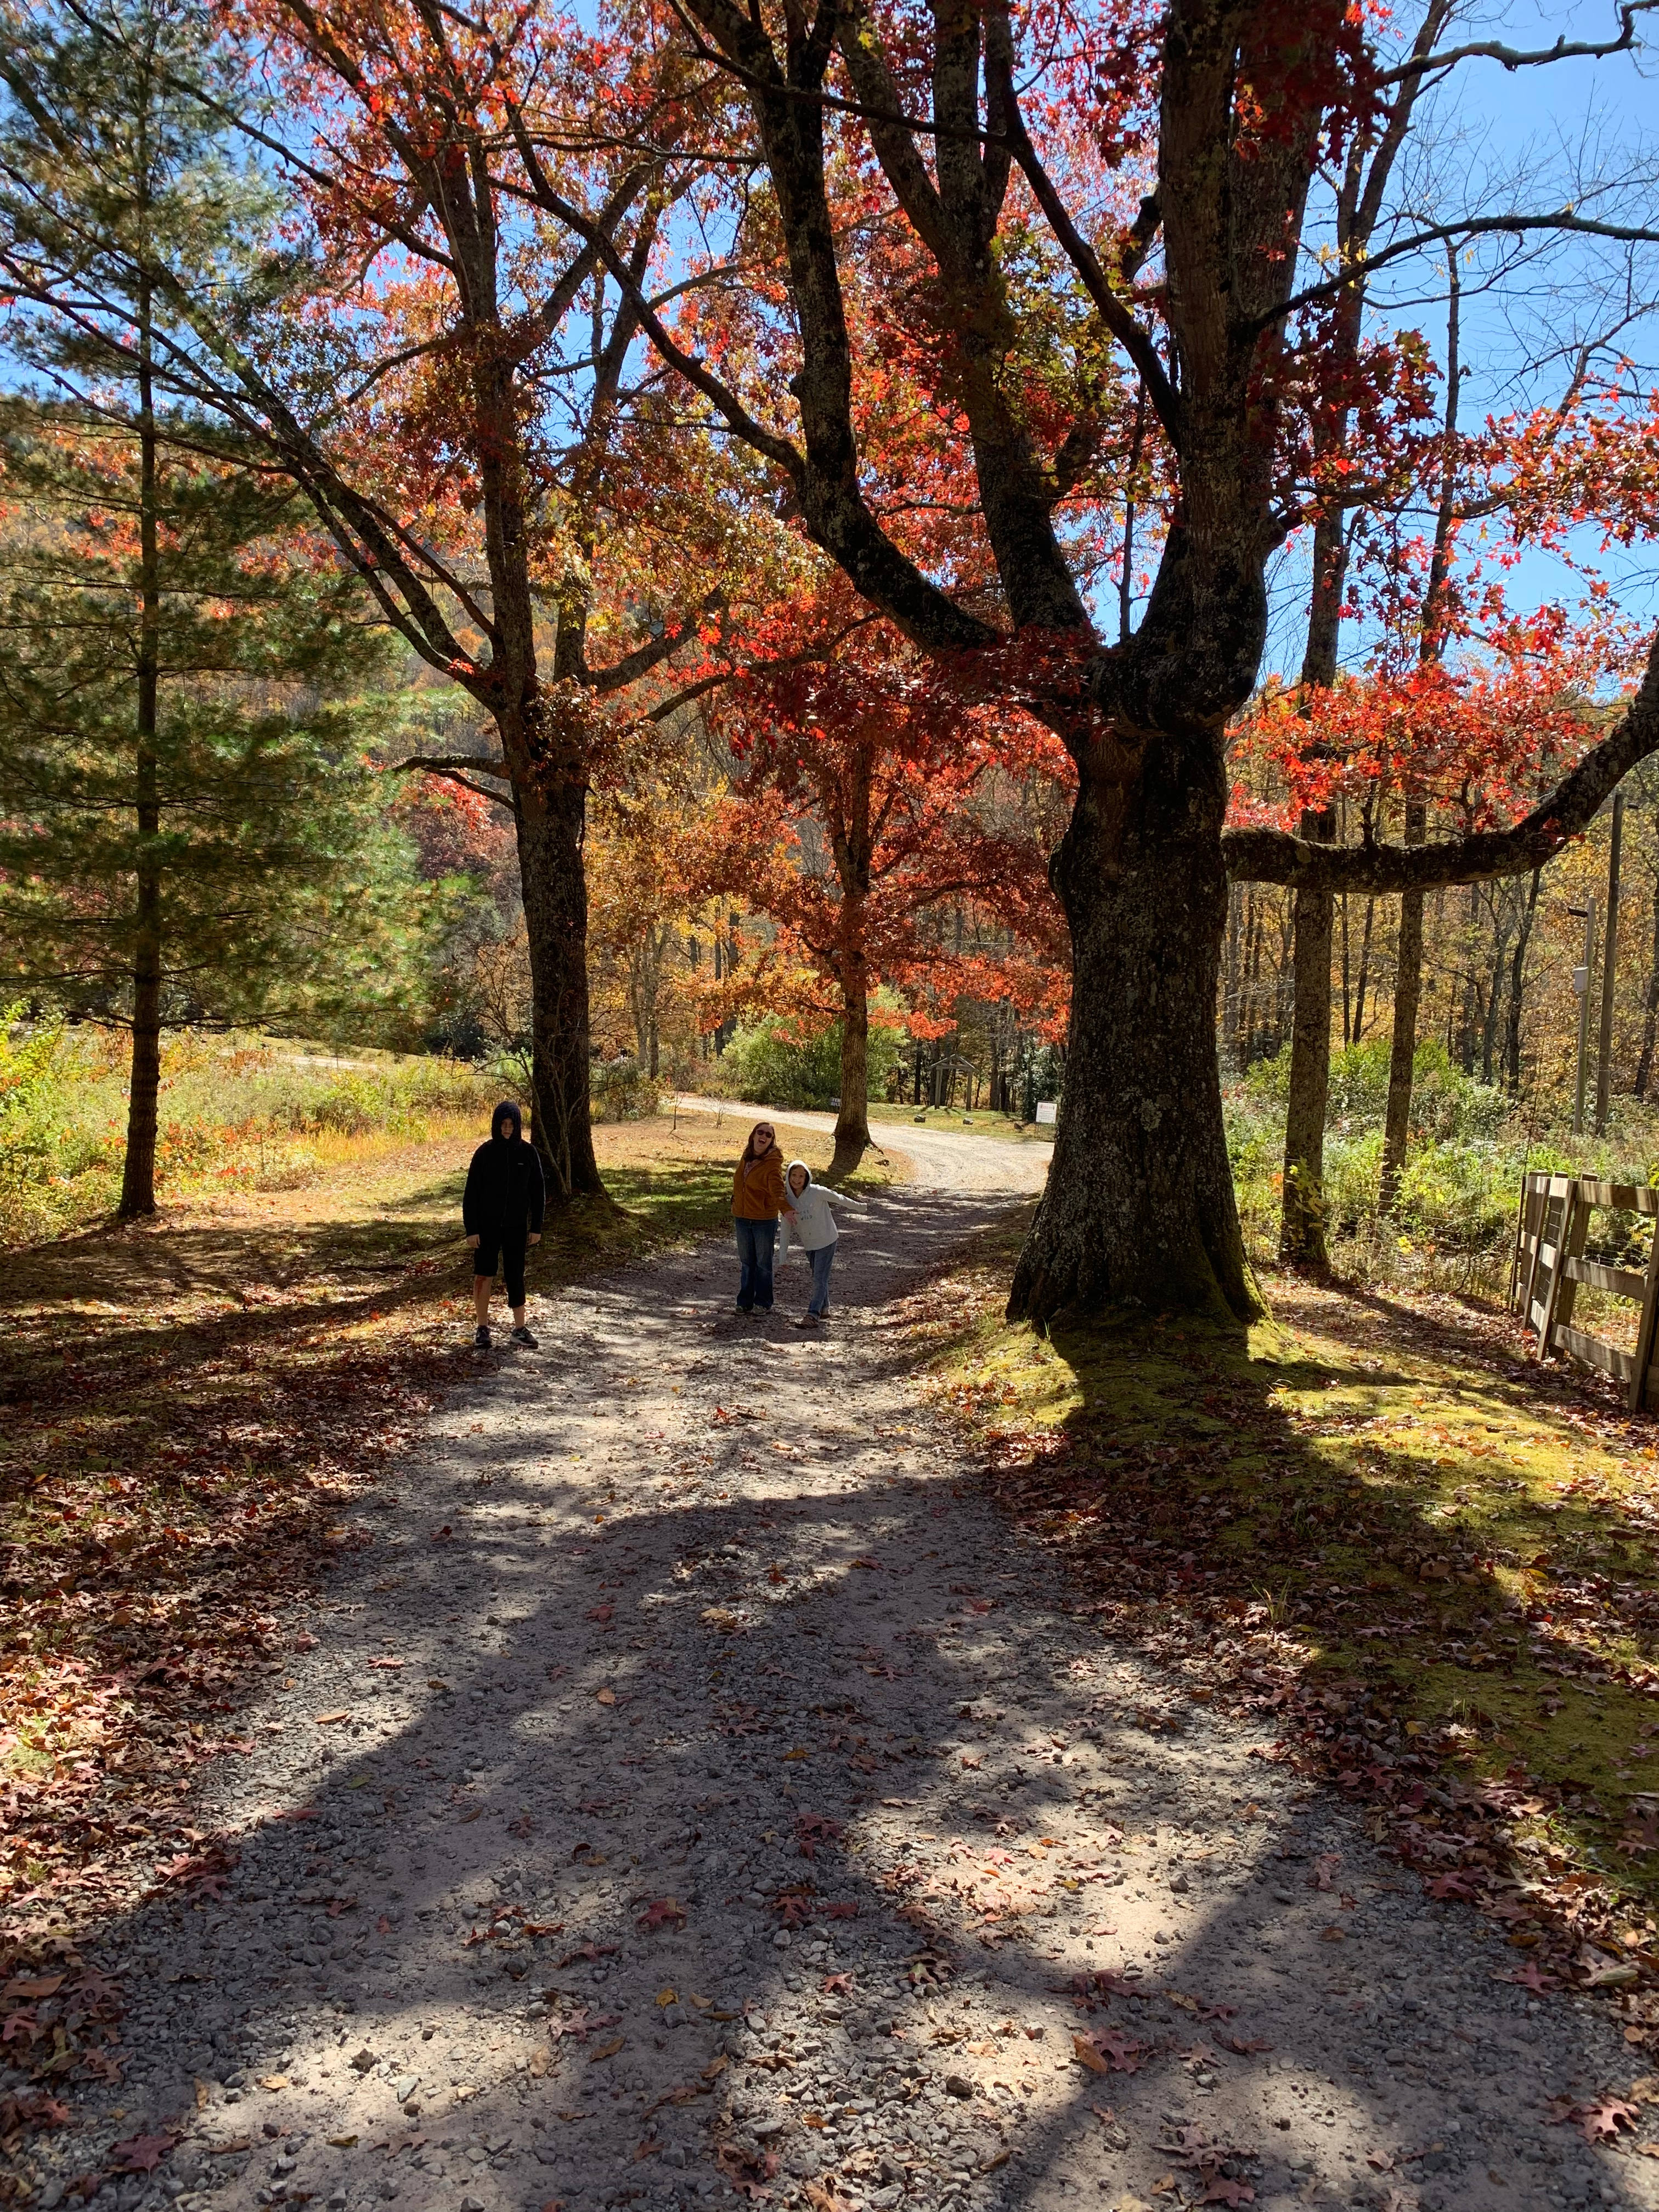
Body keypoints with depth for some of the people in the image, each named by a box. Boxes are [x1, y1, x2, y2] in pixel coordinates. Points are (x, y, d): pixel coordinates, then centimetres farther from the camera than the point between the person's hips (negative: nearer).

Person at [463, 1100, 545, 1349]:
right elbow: (471, 1193, -3)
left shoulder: (528, 1153, -1)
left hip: (516, 1226, 1)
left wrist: (536, 1227, 1)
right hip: (488, 1225, -1)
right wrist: (471, 1229, -7)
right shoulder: (484, 1153, -5)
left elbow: (538, 1191, 4)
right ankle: (482, 1328, 13)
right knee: (484, 1276, 1)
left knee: (515, 1276, 7)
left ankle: (519, 1329, 15)